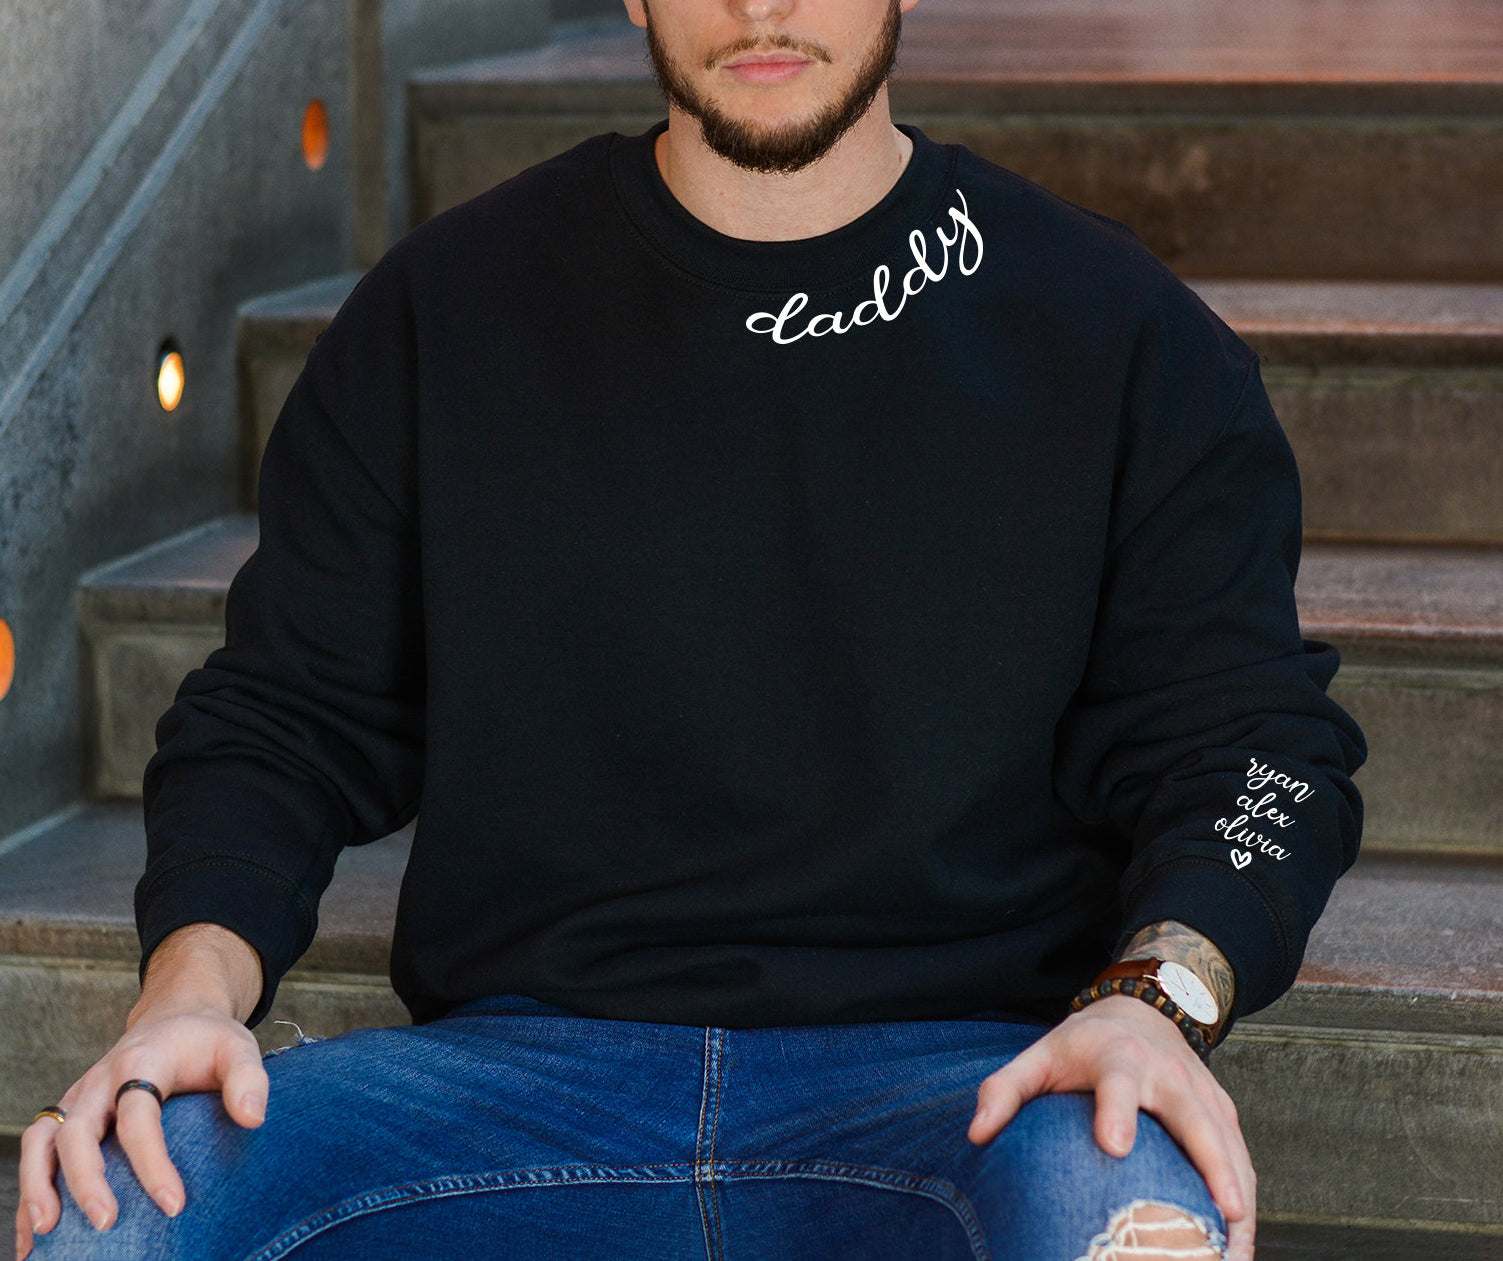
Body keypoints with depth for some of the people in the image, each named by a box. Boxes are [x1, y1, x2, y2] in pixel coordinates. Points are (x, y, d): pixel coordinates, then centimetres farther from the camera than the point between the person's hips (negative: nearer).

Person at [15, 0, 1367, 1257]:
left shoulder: (1116, 332, 8)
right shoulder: (445, 311, 12)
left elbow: (1250, 736, 6)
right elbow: (286, 712, 13)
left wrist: (1155, 996, -16)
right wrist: (195, 978, -8)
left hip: (961, 1067, -1)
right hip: (522, 1062, 2)